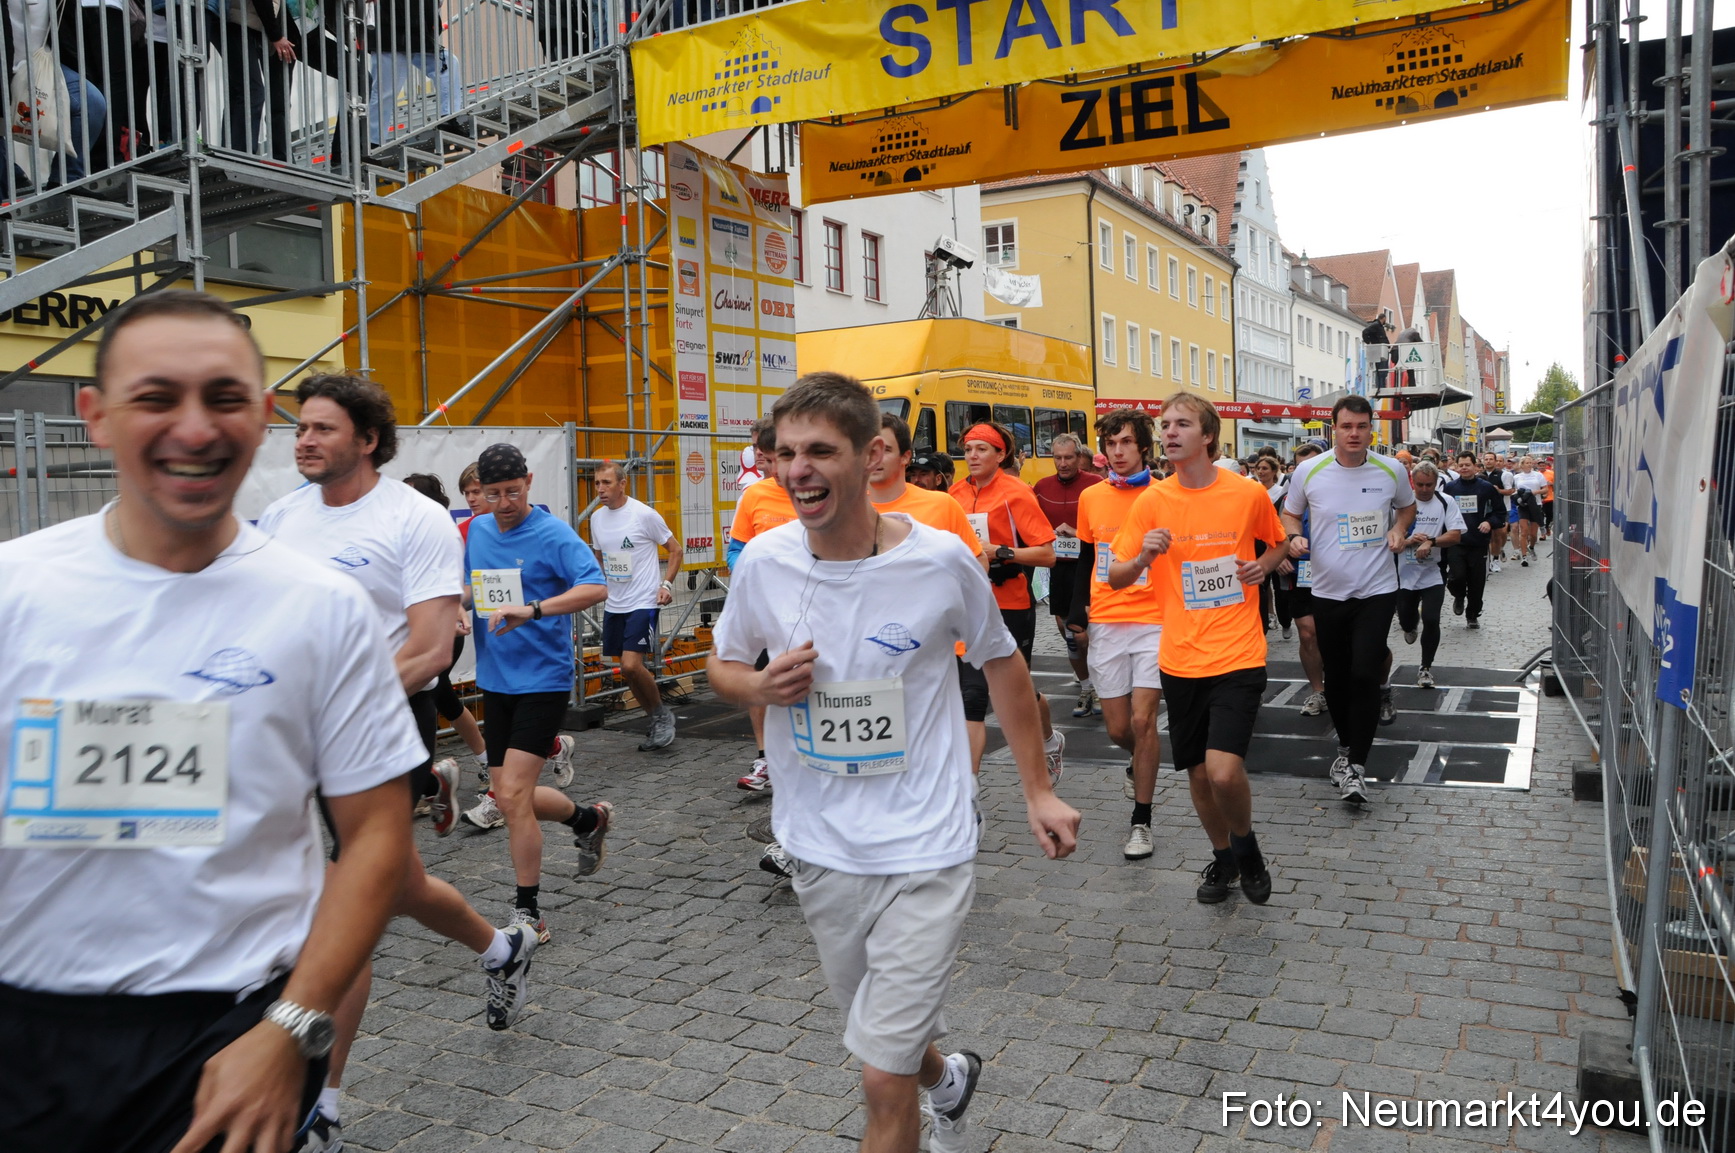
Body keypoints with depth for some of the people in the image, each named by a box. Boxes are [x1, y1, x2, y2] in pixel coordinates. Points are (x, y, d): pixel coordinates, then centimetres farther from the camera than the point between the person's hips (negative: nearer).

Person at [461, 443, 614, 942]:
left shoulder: (553, 534, -11)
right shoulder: (476, 530, 9)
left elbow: (596, 588, -25)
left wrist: (532, 610, -36)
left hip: (542, 678, -7)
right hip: (494, 679, 7)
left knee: (512, 795, -13)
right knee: (511, 797, 11)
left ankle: (527, 913, 2)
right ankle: (589, 818, 40)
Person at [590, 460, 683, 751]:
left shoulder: (643, 514, -11)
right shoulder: (597, 518, 8)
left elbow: (676, 550, -3)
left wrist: (666, 584, -13)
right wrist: (600, 587, 14)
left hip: (642, 603, -7)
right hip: (613, 605, 7)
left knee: (631, 665, -18)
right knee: (627, 670, 9)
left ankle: (663, 713, 6)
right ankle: (659, 723, 25)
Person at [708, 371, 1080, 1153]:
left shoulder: (940, 560, -15)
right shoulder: (764, 560, -8)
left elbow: (1000, 661, 2)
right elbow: (723, 666, 8)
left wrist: (1038, 791, 3)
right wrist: (759, 686, -15)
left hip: (924, 853, -4)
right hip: (818, 849, 4)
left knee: (885, 1084, -5)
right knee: (885, 1041, 25)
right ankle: (947, 1079, 58)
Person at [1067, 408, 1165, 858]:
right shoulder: (1091, 498, 6)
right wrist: (1077, 610, 5)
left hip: (1154, 622, -3)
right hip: (1105, 624, 3)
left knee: (1142, 721, -9)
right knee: (1117, 728, 7)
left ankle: (1141, 822, 4)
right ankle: (1139, 763, 43)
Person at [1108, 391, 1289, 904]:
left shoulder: (1248, 493, -4)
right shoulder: (1151, 501, -1)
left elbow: (1279, 543, 16)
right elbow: (1115, 578, 2)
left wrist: (1263, 565, -5)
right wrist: (1143, 557, -19)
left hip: (1237, 656, -2)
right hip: (1180, 660, 3)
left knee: (1224, 772, -16)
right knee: (1198, 773, 12)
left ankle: (1245, 843, 17)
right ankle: (1222, 856, 39)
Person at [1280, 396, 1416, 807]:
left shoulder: (1392, 471, -1)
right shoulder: (1309, 472, -4)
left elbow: (1407, 507, 19)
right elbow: (1289, 514, 10)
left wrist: (1400, 530, -2)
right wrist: (1295, 537, -11)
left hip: (1378, 590, -1)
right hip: (1328, 591, 1)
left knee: (1365, 673, -13)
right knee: (1336, 676, 11)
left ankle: (1356, 763, -3)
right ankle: (1346, 745, 35)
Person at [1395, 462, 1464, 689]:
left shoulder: (1446, 503, -2)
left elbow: (1455, 535, -9)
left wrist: (1430, 542, -22)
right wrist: (1407, 541, -19)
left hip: (1433, 574, -1)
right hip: (1405, 573, 1)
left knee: (1431, 620, -10)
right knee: (1405, 620, 12)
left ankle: (1426, 668, 8)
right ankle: (1411, 626, 52)